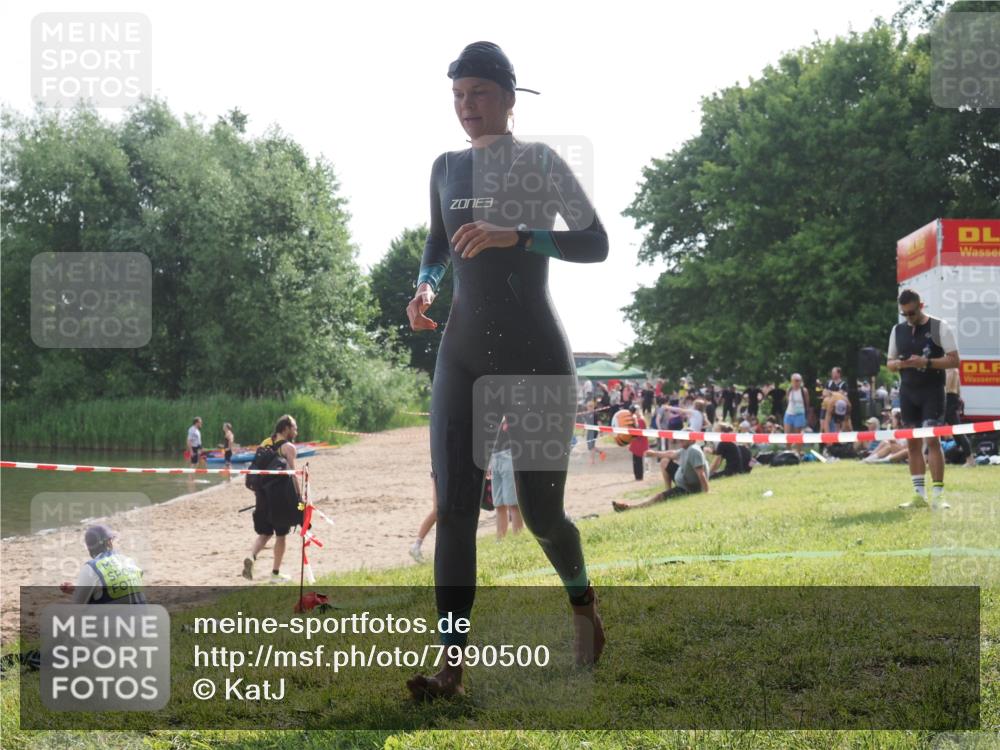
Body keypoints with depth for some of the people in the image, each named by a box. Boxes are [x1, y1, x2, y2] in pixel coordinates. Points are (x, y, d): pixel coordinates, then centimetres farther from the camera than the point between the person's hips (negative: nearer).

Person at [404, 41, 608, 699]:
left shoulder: (541, 162, -3)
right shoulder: (446, 168, 11)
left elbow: (597, 243, -10)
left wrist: (514, 235, -21)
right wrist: (425, 286, 5)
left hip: (536, 352, -4)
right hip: (464, 353, 4)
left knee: (541, 510, 1)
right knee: (454, 507, -7)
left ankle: (581, 597, 34)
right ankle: (451, 663, -6)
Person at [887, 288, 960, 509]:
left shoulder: (939, 327, -4)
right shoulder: (898, 330, 10)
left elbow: (954, 360, -7)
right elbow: (890, 362, 16)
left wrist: (926, 362, -20)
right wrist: (898, 364, -8)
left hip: (932, 392, -5)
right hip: (908, 392, 5)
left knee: (932, 440, -13)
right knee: (912, 443, 5)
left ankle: (938, 495, -11)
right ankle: (920, 495, 10)